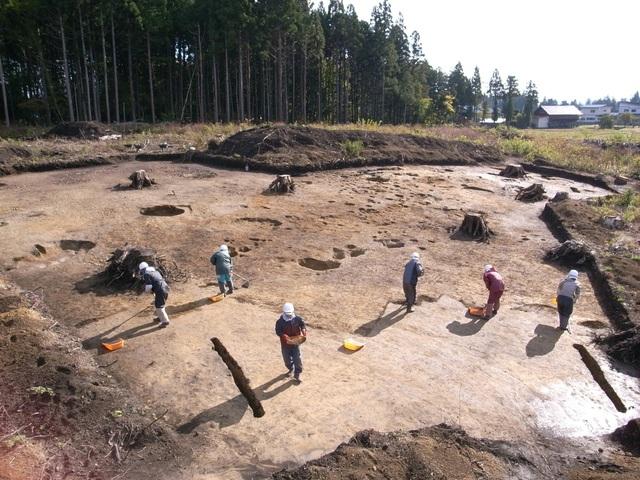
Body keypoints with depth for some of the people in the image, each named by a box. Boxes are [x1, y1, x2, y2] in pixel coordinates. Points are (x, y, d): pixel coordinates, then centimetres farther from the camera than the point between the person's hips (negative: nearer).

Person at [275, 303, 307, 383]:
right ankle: (290, 369, 48)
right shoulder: (280, 322, -16)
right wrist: (284, 336, -35)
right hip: (285, 344, 0)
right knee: (287, 359, 17)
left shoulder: (297, 319, -10)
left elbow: (302, 325, 4)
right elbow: (278, 331, -17)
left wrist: (304, 331, -15)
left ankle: (297, 375, 16)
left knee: (297, 359, 0)